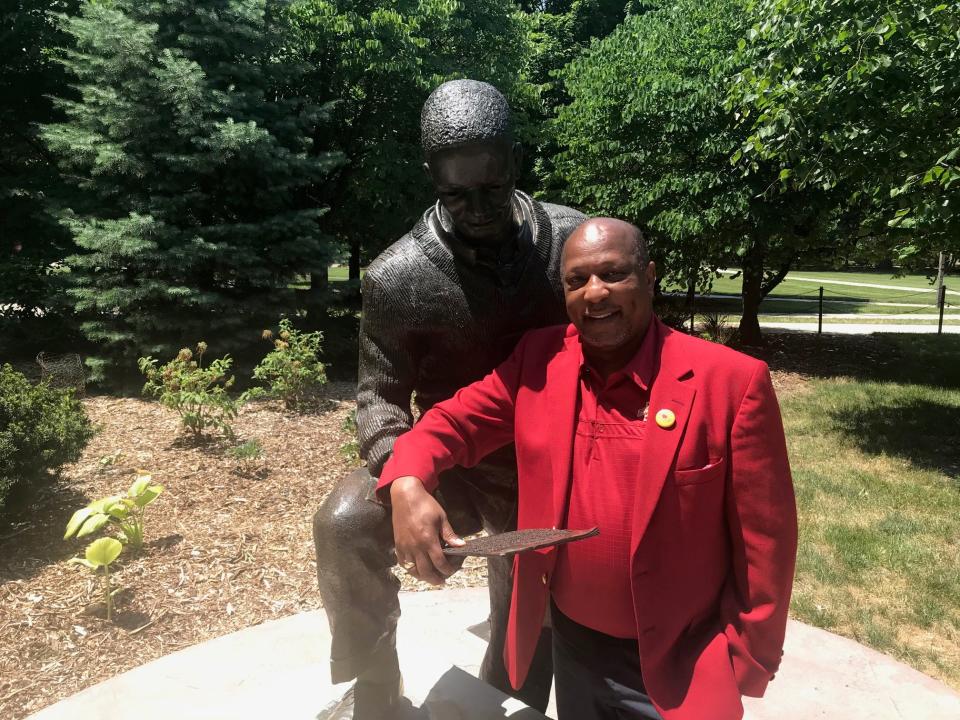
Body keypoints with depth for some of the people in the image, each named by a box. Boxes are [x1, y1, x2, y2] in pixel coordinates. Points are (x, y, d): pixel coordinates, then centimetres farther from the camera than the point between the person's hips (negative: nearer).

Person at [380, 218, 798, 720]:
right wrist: (407, 484, -23)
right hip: (568, 641, 5)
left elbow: (763, 540, -11)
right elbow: (457, 420, -2)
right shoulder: (539, 360, -7)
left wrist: (747, 663, -5)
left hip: (675, 666, -4)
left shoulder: (731, 381, -18)